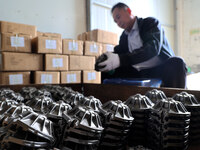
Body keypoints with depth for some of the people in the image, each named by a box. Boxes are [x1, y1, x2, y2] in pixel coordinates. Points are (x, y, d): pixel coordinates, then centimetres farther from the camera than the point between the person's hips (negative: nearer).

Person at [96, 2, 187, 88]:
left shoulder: (151, 22, -3)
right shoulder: (124, 36, 15)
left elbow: (153, 48, -22)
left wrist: (120, 60, -34)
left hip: (160, 70, -4)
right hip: (140, 74, 5)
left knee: (177, 63, -35)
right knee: (107, 72, -4)